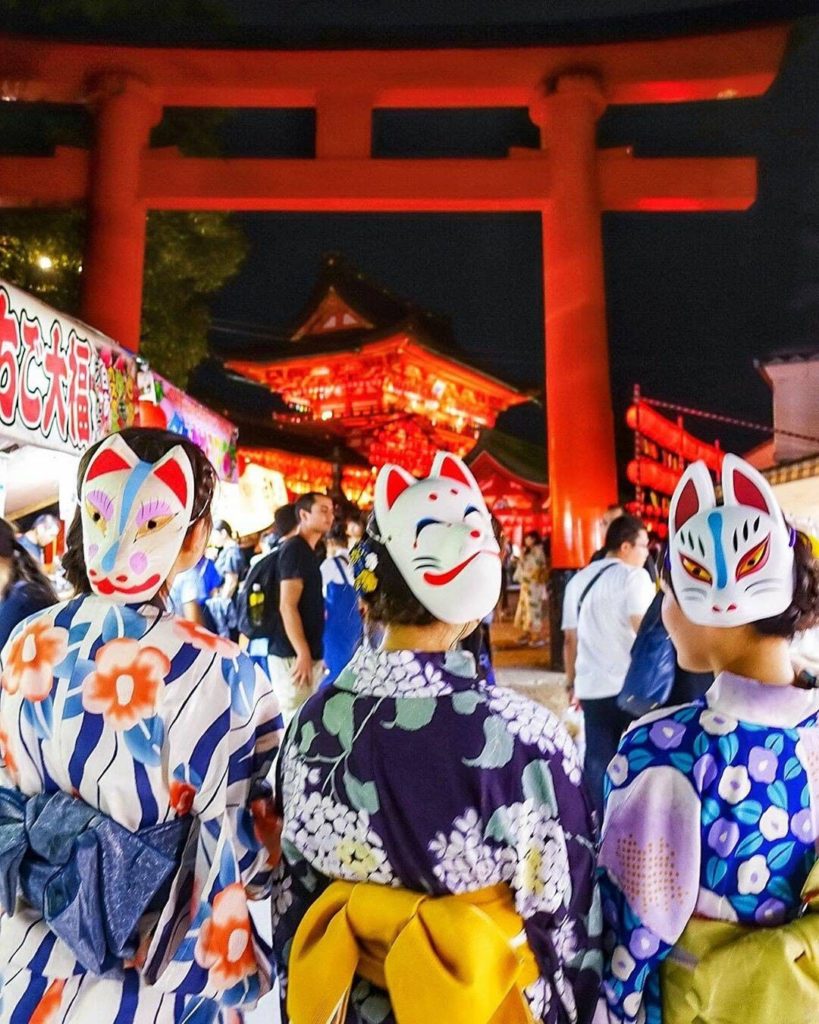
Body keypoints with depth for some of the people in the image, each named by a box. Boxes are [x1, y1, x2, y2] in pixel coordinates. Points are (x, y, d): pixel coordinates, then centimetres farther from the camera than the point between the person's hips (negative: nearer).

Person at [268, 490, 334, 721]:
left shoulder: (308, 552, 17)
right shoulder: (295, 549, -11)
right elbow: (287, 606, -20)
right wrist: (303, 653, -22)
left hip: (306, 654, 9)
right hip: (292, 656, -9)